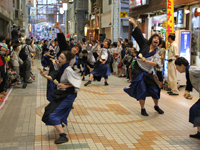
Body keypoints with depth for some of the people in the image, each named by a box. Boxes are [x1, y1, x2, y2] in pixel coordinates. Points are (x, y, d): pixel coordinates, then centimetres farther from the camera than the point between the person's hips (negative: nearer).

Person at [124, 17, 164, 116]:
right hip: (138, 71, -3)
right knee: (141, 90, -8)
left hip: (148, 73, 3)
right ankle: (142, 109, 7)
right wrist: (134, 23, -11)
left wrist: (146, 61, -27)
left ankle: (156, 106, 33)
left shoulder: (156, 54, 4)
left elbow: (156, 64, -13)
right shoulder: (145, 44, 2)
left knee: (154, 90, 8)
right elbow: (139, 34, -4)